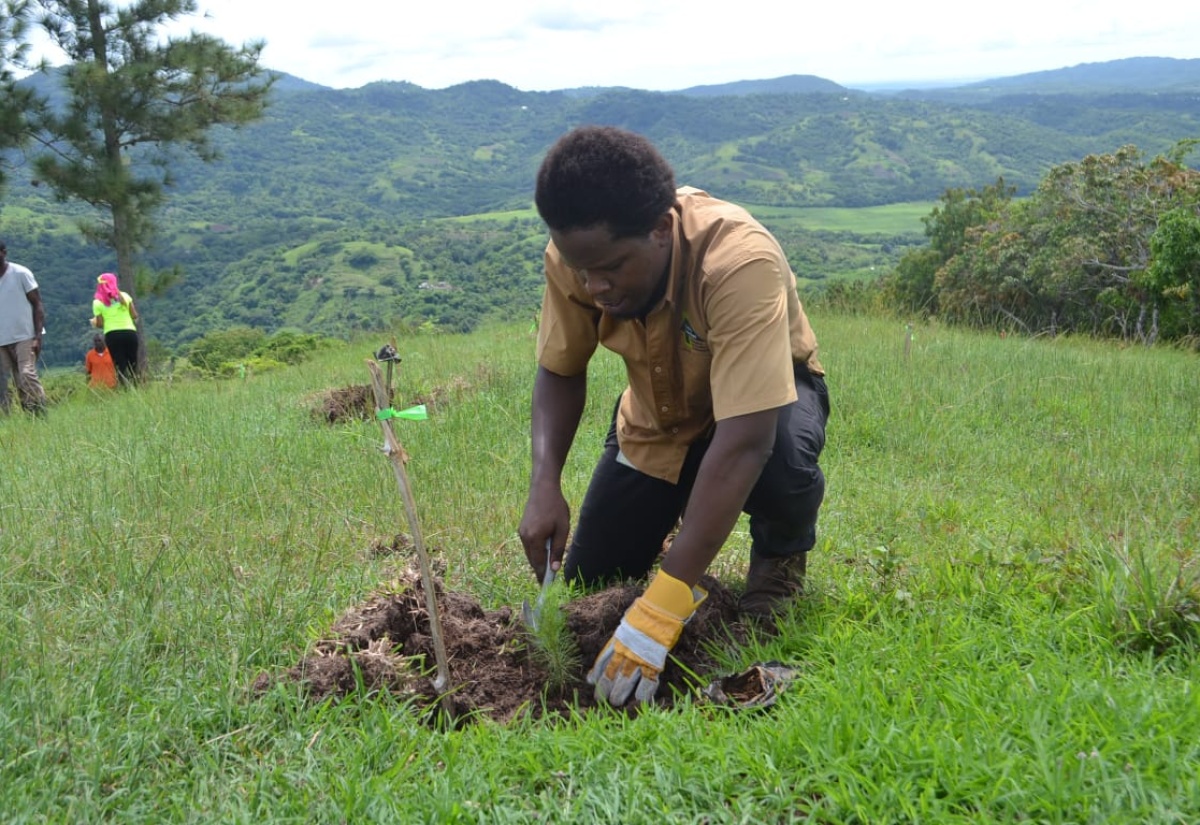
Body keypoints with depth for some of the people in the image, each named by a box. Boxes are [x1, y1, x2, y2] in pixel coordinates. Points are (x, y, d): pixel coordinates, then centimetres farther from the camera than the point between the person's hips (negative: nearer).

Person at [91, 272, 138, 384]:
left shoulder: (97, 302, 3)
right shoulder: (124, 295, 7)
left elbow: (100, 324, 0)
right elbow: (134, 316, 5)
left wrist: (94, 322, 22)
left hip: (112, 335, -1)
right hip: (130, 332, 1)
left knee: (121, 366, 2)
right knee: (133, 365, 6)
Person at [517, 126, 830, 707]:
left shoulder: (740, 261, -40)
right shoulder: (576, 257, -25)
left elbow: (743, 443, -45)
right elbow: (559, 373, -8)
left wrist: (662, 608, -48)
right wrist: (544, 486, -27)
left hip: (759, 401, -4)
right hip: (656, 419, 4)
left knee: (782, 457, -40)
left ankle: (781, 551, -4)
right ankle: (682, 514, 31)